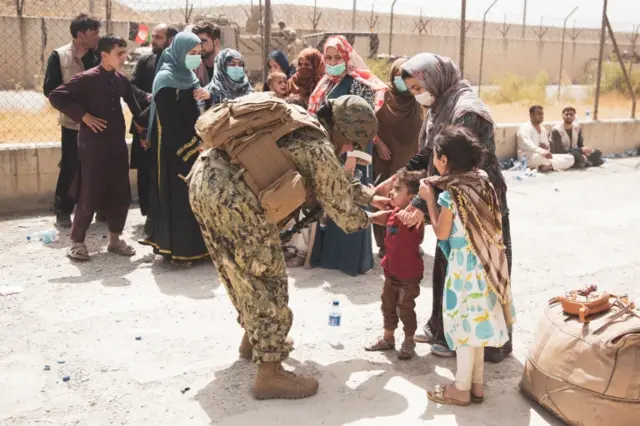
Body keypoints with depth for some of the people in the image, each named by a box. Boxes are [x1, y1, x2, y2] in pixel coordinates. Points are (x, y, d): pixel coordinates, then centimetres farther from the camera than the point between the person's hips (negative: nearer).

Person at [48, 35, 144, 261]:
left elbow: (132, 102, 24)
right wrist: (83, 115, -16)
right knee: (90, 194, -2)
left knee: (120, 193, 8)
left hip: (117, 144, 6)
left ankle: (114, 239, 22)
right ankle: (77, 241, 13)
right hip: (93, 144, -6)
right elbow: (55, 96, -14)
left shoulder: (122, 80, 7)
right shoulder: (87, 78, -11)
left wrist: (141, 124, 16)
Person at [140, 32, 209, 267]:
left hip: (192, 147, 8)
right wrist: (191, 148, -17)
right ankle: (175, 249, 3)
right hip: (173, 148, -8)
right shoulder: (166, 79, -12)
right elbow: (169, 123, -17)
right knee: (176, 195, -4)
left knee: (193, 195, 10)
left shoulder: (188, 76, 13)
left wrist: (200, 143, 2)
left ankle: (193, 245, 18)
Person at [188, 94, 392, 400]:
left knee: (241, 272, 24)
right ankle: (269, 374, 6)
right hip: (231, 198, -10)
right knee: (267, 276, 1)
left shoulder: (301, 123, 21)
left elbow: (336, 184, 33)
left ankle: (252, 339, 41)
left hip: (203, 179, 10)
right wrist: (370, 218, 24)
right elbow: (343, 211, 3)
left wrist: (371, 197, 35)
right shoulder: (319, 150, -7)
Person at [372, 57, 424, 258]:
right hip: (386, 157, -1)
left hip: (410, 157, 2)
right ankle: (385, 244, 11)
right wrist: (377, 142, -10)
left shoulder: (417, 99, 5)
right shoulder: (383, 96, -1)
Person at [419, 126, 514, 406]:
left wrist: (430, 199, -2)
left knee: (465, 323, 3)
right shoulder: (481, 183, 5)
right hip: (484, 263, 8)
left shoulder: (450, 194, -17)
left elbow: (441, 233, -8)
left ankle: (461, 389, 16)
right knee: (476, 322, 17)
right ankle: (476, 385, 27)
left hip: (465, 265, -8)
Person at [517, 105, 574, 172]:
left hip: (543, 157, 8)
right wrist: (542, 152, -48)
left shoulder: (543, 129, 16)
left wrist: (546, 147, -7)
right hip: (528, 159, -8)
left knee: (570, 158, -8)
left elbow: (547, 149, 20)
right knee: (541, 156, -42)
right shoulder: (525, 128, -10)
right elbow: (527, 144, -30)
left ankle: (549, 166, -23)